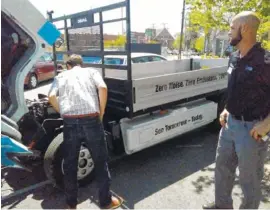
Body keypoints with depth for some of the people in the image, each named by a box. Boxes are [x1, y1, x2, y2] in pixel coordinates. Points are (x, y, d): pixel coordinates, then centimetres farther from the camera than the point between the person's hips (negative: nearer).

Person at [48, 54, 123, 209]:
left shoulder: (61, 76, 22)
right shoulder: (91, 71, 17)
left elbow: (51, 97, 5)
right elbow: (103, 88, -2)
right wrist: (101, 113, 6)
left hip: (70, 122, 2)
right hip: (91, 120, -1)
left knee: (70, 165, 17)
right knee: (100, 162, 13)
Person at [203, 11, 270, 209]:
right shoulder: (235, 58, 5)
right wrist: (227, 110, 9)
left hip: (251, 128, -8)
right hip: (229, 123, 8)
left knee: (250, 179, 12)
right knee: (222, 168, 22)